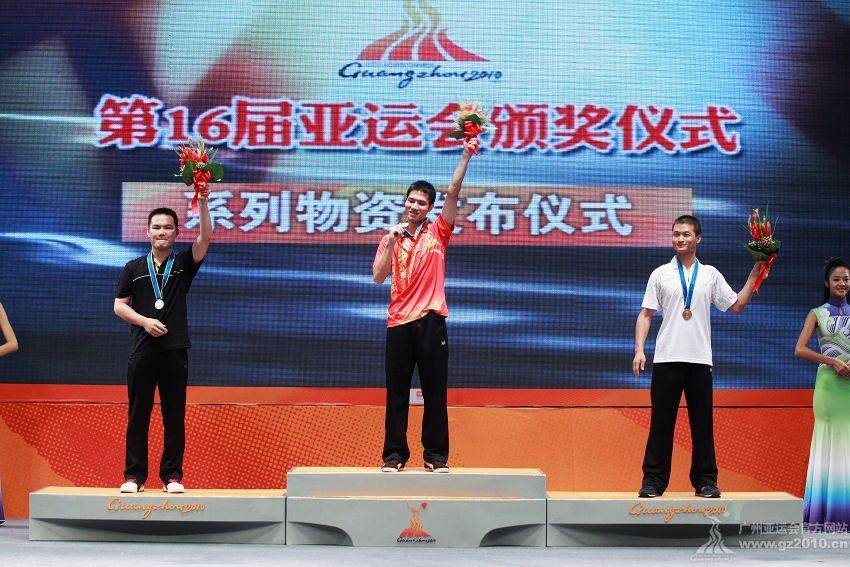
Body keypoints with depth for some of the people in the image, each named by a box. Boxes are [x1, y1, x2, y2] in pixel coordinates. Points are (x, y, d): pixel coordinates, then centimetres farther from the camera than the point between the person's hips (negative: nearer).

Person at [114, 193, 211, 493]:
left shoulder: (184, 264, 7)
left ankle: (172, 475, 8)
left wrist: (202, 203, -18)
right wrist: (145, 321, -9)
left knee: (174, 417, 2)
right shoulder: (133, 268, 10)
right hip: (142, 350, 0)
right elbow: (119, 305, 8)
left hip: (175, 350, 0)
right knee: (138, 416, 3)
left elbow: (205, 238, -7)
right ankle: (134, 476, 7)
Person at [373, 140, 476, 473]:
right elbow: (378, 277, -1)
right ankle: (395, 455, 9)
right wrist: (392, 241, -9)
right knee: (397, 392, 3)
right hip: (399, 322, 1)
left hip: (431, 321, -1)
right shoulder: (391, 239, 10)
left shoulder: (437, 233, 8)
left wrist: (466, 155, -7)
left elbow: (453, 192, -1)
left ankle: (436, 455, 8)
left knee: (435, 391, 2)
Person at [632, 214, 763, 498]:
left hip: (700, 358, 1)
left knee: (702, 422, 5)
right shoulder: (660, 274, 6)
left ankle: (705, 480, 13)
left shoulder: (711, 275, 9)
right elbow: (645, 314, 5)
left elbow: (736, 306, 9)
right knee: (661, 421, 1)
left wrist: (754, 275, 4)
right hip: (667, 358, -1)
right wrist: (639, 350, -5)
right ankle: (653, 480, 6)